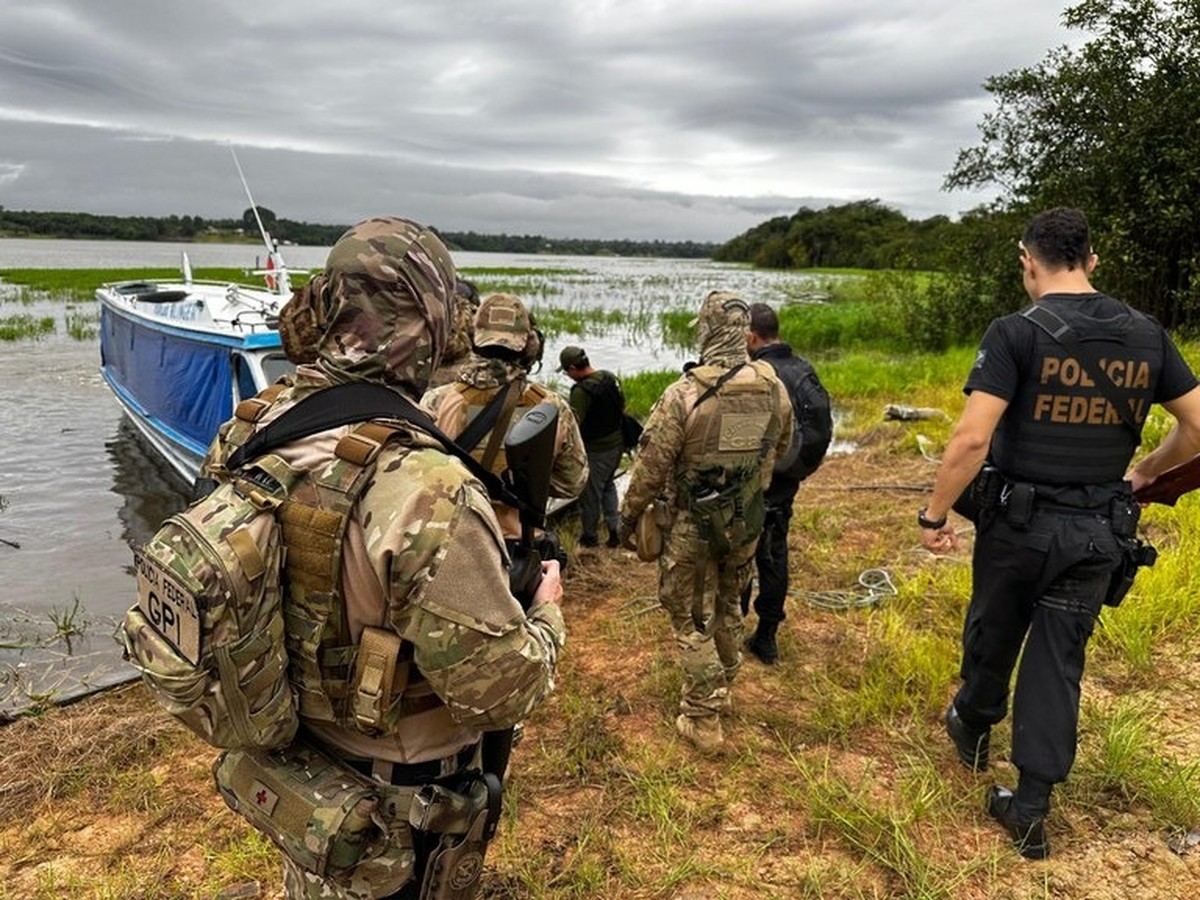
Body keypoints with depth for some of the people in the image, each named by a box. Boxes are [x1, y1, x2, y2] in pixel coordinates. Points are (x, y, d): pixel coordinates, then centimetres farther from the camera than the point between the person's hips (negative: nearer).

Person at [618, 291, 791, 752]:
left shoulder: (685, 394, -23)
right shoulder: (774, 388, -7)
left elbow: (650, 466, -16)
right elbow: (781, 447, 11)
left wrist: (628, 516, -1)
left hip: (693, 526, -5)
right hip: (747, 522, 5)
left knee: (691, 618, 9)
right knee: (728, 606, 24)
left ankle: (703, 720, 16)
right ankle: (722, 689, 42)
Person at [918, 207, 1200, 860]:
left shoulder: (1017, 332, -15)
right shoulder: (1146, 335, 1)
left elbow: (971, 440, -23)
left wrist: (934, 515, -13)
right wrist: (1146, 473, 23)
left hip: (1021, 521, -4)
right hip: (1100, 530, 4)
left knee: (992, 636, 20)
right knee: (1059, 662, 11)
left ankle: (973, 730, 46)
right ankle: (1030, 809, 17)